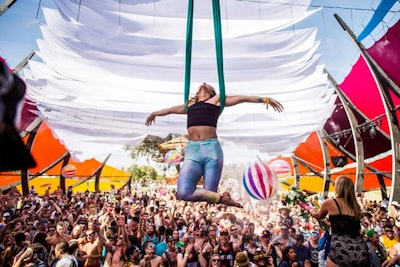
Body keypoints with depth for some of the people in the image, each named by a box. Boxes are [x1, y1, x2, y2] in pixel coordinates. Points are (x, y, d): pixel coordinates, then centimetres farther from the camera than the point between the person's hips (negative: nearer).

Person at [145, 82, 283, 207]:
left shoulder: (217, 99, 18)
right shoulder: (189, 104, 27)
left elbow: (243, 98, 21)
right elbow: (171, 109, 43)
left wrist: (266, 99, 19)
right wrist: (154, 113, 59)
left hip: (211, 148, -3)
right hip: (192, 150, 3)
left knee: (209, 194, -8)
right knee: (183, 193, -16)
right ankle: (221, 197, 1)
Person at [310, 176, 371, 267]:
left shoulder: (329, 202, 2)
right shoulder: (356, 206, 16)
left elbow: (319, 215, 23)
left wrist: (311, 211, 44)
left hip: (340, 251, -5)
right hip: (361, 252, 5)